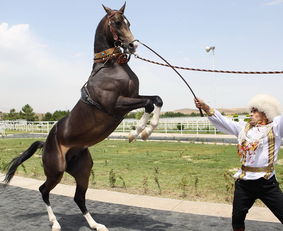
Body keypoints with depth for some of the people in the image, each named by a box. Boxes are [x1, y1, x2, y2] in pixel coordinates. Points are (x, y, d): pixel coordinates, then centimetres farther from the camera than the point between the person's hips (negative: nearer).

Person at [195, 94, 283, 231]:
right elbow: (223, 121, 8)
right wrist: (206, 108, -1)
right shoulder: (243, 127, 11)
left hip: (267, 184, -3)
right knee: (237, 219, 15)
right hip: (243, 183, 4)